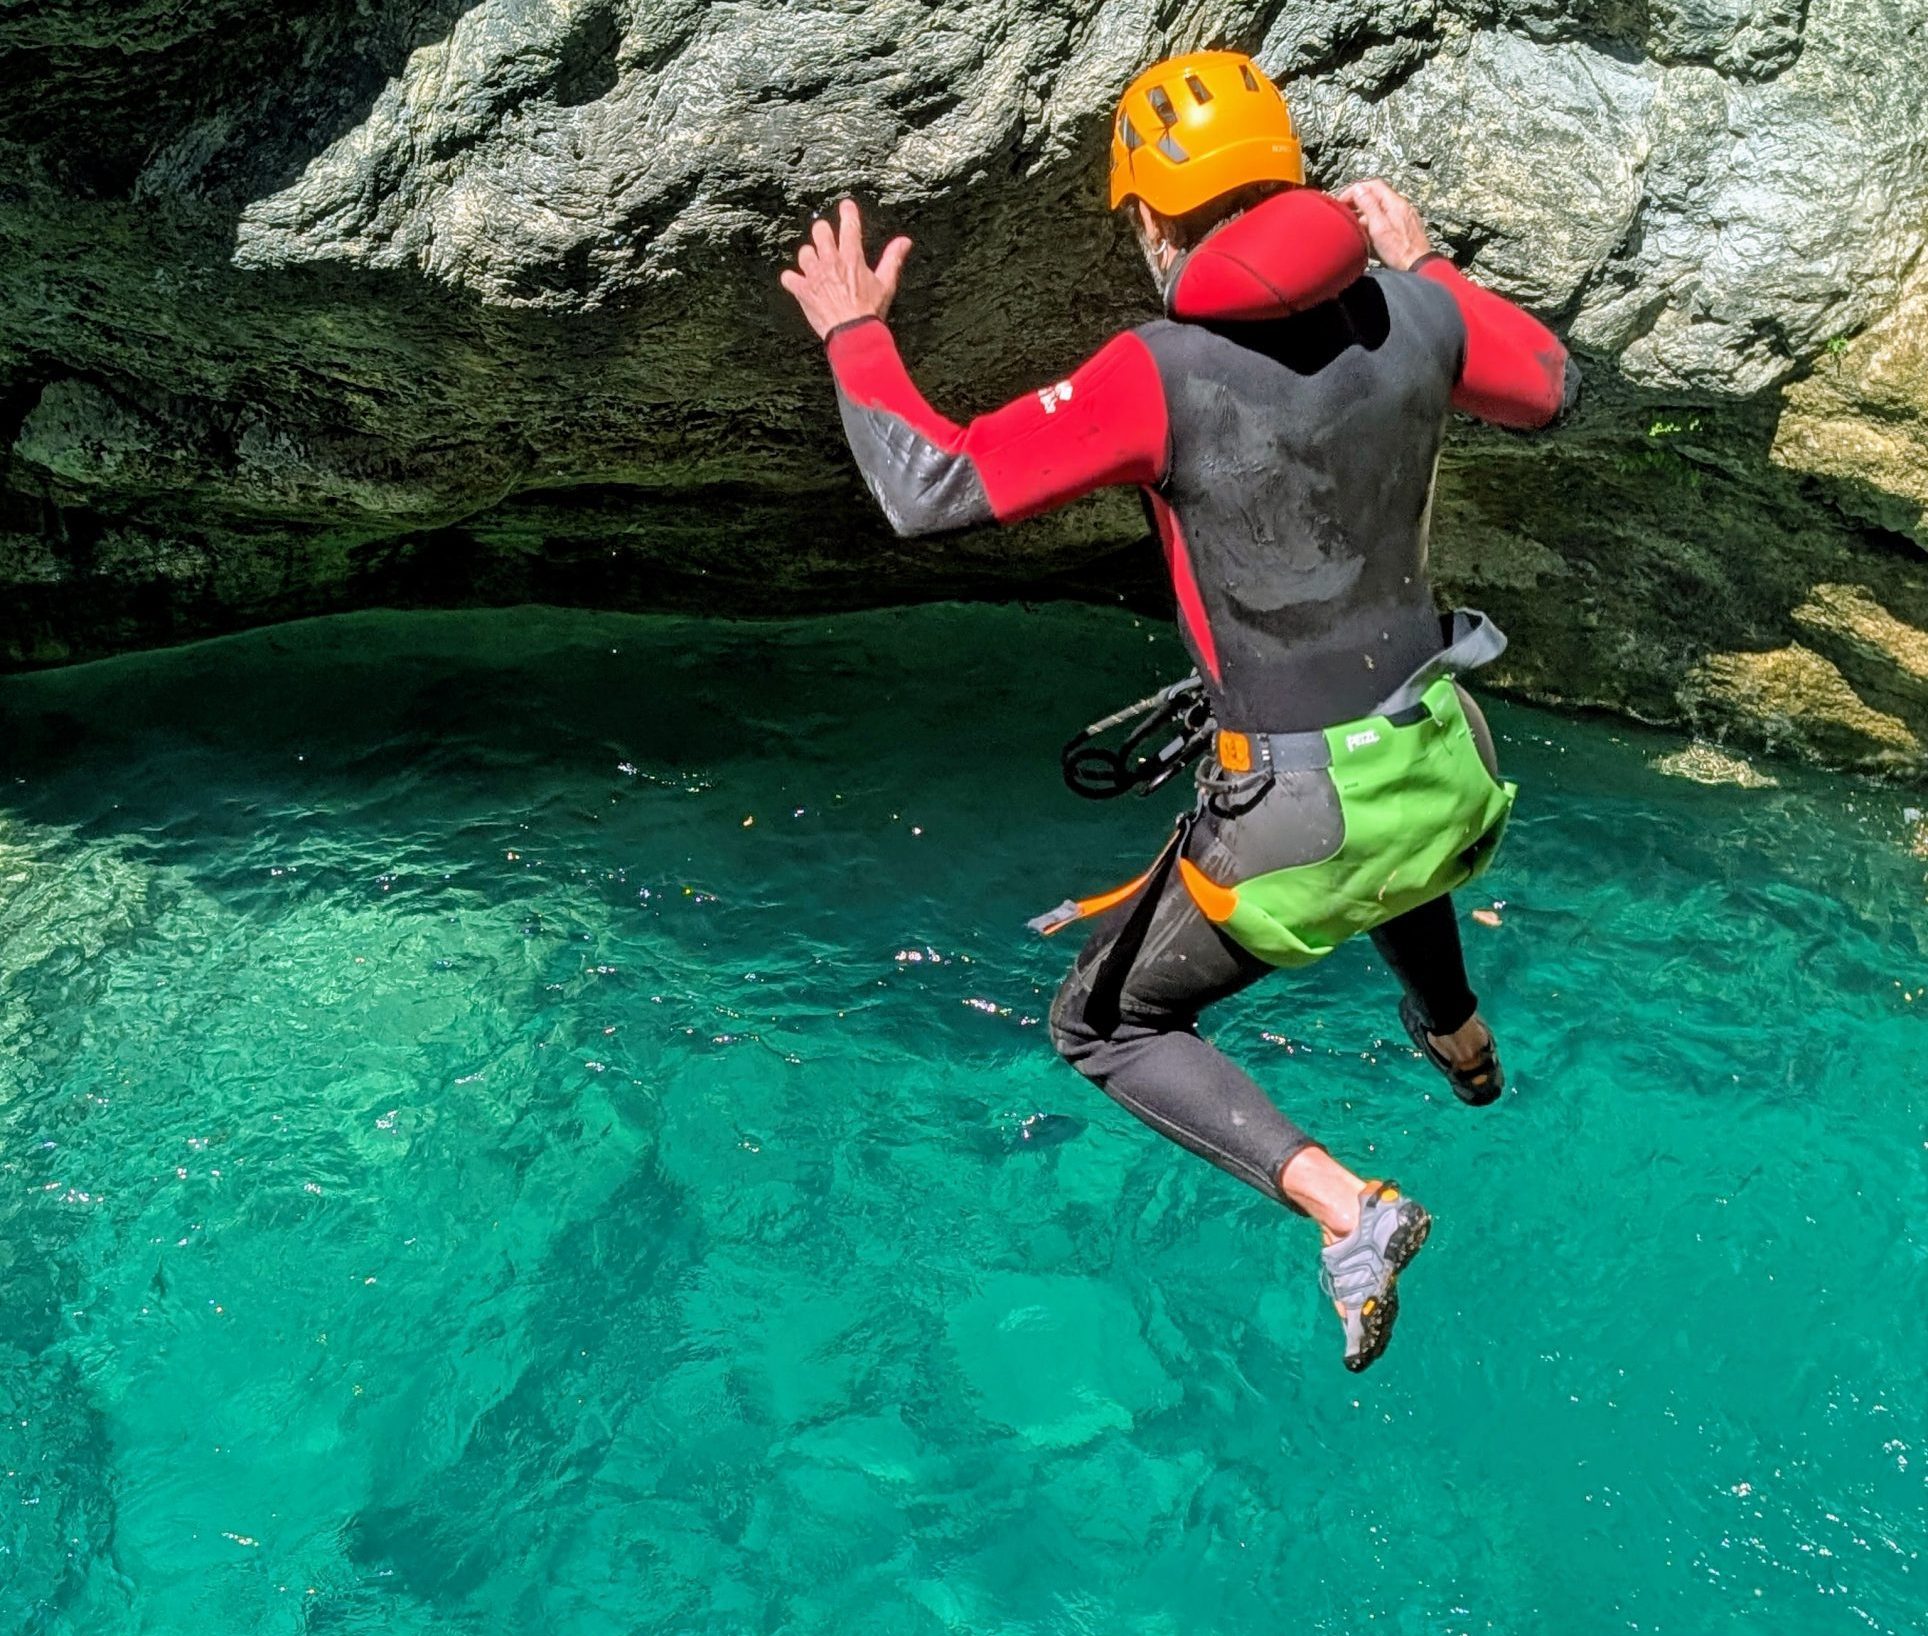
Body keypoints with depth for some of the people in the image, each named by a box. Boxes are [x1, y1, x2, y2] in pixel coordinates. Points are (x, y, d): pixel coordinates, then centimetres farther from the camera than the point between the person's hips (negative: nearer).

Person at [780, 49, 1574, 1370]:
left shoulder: (1161, 374, -21)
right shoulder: (1412, 313, -5)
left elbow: (932, 490, -21)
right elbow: (1548, 389, 15)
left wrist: (856, 336, -5)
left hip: (1296, 822, -6)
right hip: (1445, 779, 6)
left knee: (1105, 1027, 16)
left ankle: (1343, 1207, -1)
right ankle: (1459, 1037, 63)